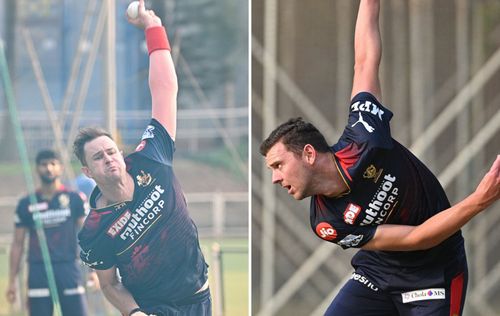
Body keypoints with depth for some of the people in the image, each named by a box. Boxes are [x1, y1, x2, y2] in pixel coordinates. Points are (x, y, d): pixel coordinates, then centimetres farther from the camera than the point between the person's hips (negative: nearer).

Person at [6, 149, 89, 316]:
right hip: (39, 270, 1)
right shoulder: (26, 204, 7)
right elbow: (17, 244, 10)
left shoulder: (74, 199, 6)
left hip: (69, 269, -1)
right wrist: (12, 280, 5)